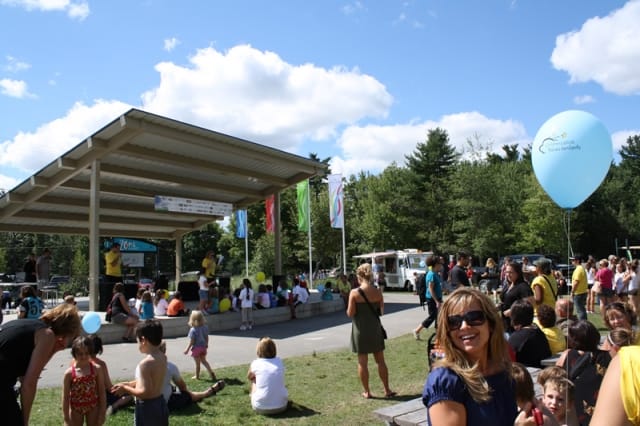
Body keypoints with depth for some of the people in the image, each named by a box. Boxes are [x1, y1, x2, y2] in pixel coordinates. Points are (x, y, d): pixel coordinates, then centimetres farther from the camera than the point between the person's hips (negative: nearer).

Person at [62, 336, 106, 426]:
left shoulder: (96, 369, -11)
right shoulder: (69, 373, -13)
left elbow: (102, 392, -6)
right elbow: (65, 397, -7)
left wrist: (102, 413, -6)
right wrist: (66, 418, -6)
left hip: (93, 408, 0)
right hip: (76, 410, 0)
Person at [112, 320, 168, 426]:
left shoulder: (145, 363, -25)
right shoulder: (162, 357, 0)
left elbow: (145, 392, -24)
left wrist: (125, 388, -11)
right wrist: (127, 384, 12)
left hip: (147, 408, -8)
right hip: (160, 404, 8)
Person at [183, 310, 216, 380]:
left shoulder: (193, 330, -22)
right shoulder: (205, 327, -5)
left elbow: (191, 341, -20)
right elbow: (207, 337, 6)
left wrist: (187, 349, -11)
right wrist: (206, 344, 22)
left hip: (196, 348, -6)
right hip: (203, 347, 6)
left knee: (197, 363, 10)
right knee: (204, 361, 21)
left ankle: (197, 376, 25)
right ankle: (211, 372, 10)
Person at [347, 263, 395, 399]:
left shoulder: (354, 293, -13)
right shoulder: (377, 292, -4)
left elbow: (350, 313, -12)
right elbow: (381, 311, 4)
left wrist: (348, 309, 7)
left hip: (360, 330, -3)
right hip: (375, 329, 3)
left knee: (362, 362, 8)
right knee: (380, 361, 14)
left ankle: (367, 392, 15)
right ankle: (387, 390, 20)